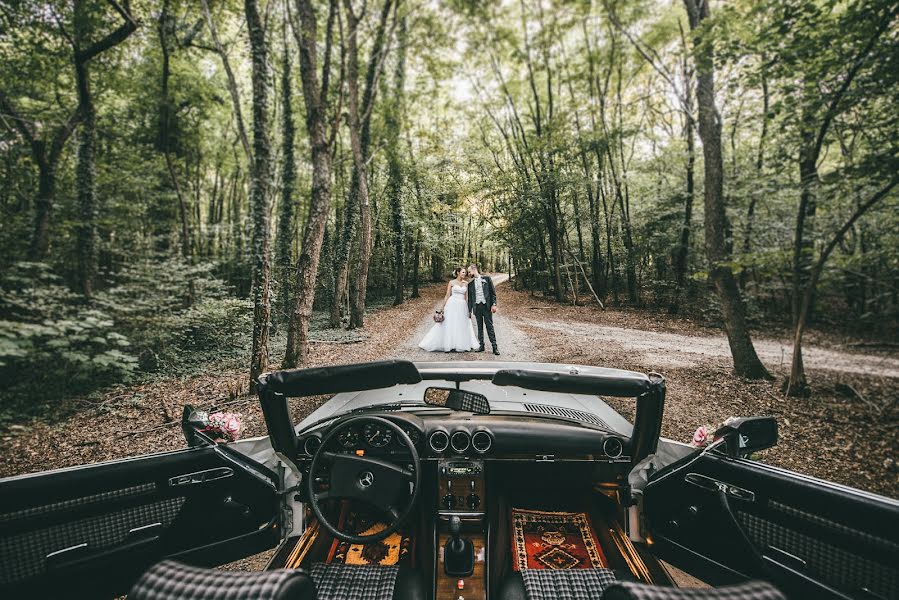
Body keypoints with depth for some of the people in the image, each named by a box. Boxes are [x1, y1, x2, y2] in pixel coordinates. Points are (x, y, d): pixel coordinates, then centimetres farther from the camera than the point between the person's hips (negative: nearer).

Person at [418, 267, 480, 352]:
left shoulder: (466, 283, 10)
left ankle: (462, 345, 13)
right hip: (452, 305, -3)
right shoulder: (451, 282, 2)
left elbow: (467, 297, 9)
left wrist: (469, 309, 4)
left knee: (462, 326, 5)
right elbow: (447, 295, 1)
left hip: (462, 306, 3)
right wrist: (442, 307, -3)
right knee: (450, 324, -1)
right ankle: (449, 345, 4)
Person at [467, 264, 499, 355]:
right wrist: (469, 310, 10)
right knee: (479, 327, 7)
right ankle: (481, 345, 14)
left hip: (486, 306, -3)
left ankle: (494, 346, -1)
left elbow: (493, 292, 1)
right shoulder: (470, 284, 12)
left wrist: (494, 304, -8)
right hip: (477, 307, 3)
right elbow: (470, 298, 14)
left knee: (489, 326, -4)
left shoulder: (486, 278, 3)